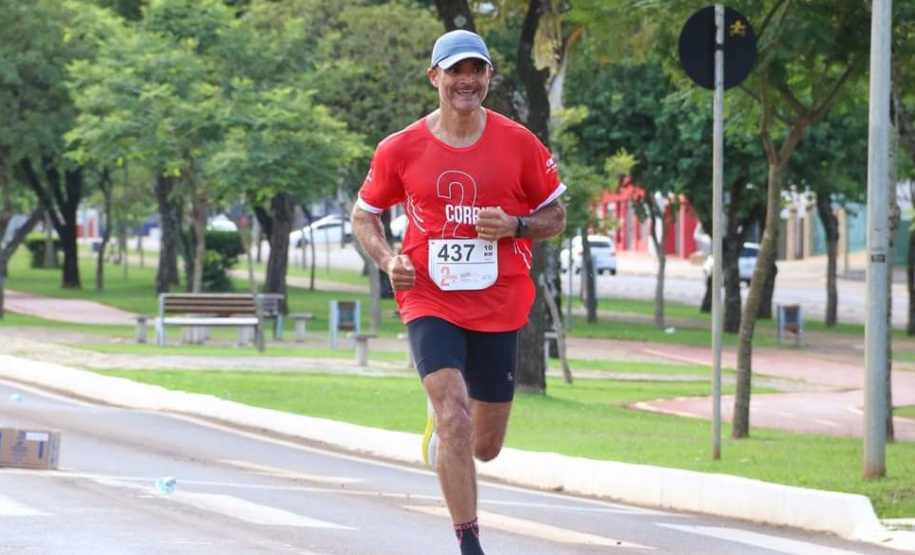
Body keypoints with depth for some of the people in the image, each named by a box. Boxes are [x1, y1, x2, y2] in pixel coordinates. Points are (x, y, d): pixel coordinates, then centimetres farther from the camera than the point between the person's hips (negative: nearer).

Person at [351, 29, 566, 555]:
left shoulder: (520, 144, -2)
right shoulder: (401, 149, -3)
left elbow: (556, 216, 7)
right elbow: (364, 214, 11)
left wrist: (515, 226, -14)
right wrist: (389, 260, -8)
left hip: (498, 308, 2)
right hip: (430, 302, -2)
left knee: (485, 446, 10)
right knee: (456, 421, -22)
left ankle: (440, 426, 47)